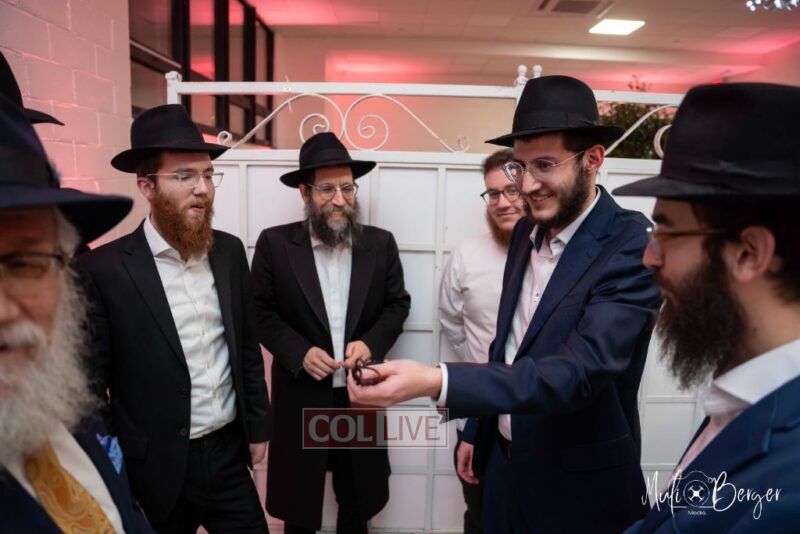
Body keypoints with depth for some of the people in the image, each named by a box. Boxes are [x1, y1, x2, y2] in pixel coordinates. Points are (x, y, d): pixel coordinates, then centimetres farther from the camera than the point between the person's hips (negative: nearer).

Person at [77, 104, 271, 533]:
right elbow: (90, 382, -9)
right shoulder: (103, 268, -14)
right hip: (156, 469, -3)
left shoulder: (229, 251, -1)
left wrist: (258, 427, 9)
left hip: (229, 453, 4)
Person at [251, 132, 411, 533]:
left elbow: (397, 303, 4)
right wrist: (299, 352, -18)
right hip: (300, 396, -1)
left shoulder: (380, 243, -2)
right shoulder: (275, 243, -8)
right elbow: (261, 311, -4)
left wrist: (371, 342, -14)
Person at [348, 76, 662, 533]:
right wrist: (477, 432, 12)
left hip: (581, 487, -5)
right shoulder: (527, 231, -1)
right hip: (505, 461, 6)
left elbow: (580, 371, -33)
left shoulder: (632, 249, -22)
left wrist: (434, 381, -42)